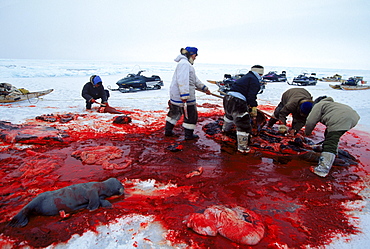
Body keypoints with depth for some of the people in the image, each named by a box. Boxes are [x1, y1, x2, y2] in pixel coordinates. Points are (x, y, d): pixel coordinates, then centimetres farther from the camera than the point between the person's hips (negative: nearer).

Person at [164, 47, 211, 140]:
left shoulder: (187, 64, 20)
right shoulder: (184, 63, -15)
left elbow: (195, 80, 26)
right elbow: (182, 80, -27)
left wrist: (204, 88, 29)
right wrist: (184, 96, -33)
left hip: (175, 95, 11)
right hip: (182, 95, -11)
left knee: (175, 113, 22)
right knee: (191, 115, 3)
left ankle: (168, 131, 31)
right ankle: (189, 135, 14)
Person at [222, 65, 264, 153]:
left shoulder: (245, 77, 24)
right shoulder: (255, 81, -5)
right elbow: (251, 96, -13)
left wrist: (249, 106, 35)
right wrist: (253, 109, -6)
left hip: (228, 98, 10)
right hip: (237, 102, -10)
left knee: (229, 115, 39)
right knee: (244, 125, -3)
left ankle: (225, 129, 65)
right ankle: (242, 147, 2)